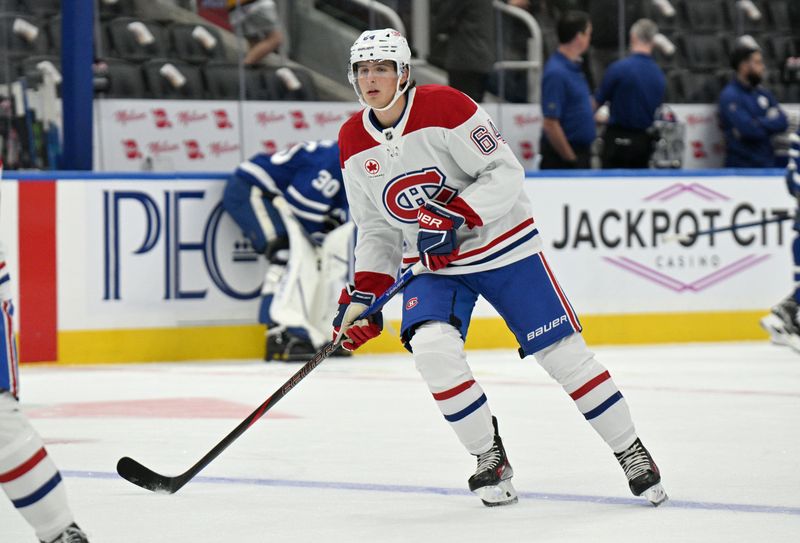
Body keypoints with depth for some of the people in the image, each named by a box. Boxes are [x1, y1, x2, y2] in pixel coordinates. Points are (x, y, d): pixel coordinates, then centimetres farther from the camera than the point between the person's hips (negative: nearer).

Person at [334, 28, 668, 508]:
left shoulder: (444, 108, -19)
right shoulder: (354, 144, -1)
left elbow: (506, 172, -20)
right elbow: (375, 228, 8)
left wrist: (452, 216, -30)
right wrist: (365, 293, -1)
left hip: (502, 245, -4)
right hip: (431, 261, 4)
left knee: (561, 351, -4)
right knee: (432, 346, -23)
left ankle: (630, 451, 12)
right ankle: (490, 458, -6)